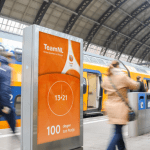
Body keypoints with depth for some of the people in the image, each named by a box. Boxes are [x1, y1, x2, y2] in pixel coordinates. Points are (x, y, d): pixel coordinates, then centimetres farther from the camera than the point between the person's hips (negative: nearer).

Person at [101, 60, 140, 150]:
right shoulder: (123, 77, -13)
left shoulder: (106, 79, 2)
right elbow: (136, 86, -3)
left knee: (118, 129, 20)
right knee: (118, 132, -2)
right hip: (120, 107, -6)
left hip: (110, 106, 6)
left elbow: (103, 86, 24)